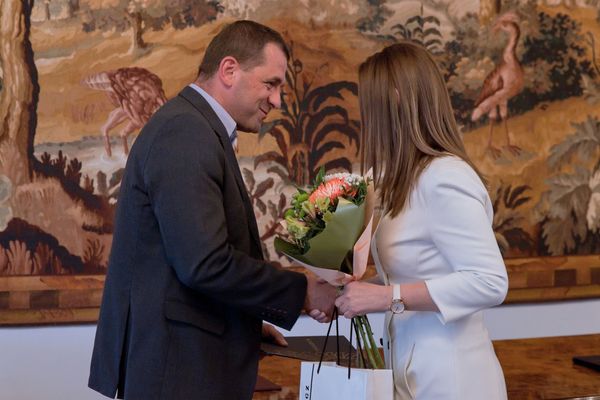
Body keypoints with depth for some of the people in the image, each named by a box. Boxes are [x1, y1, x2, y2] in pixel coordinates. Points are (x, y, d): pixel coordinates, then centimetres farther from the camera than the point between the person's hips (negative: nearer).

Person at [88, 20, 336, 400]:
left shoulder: (195, 127, 15)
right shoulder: (184, 132, -17)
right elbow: (205, 264, -24)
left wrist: (246, 324, 14)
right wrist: (301, 291, -14)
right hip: (177, 368, -10)